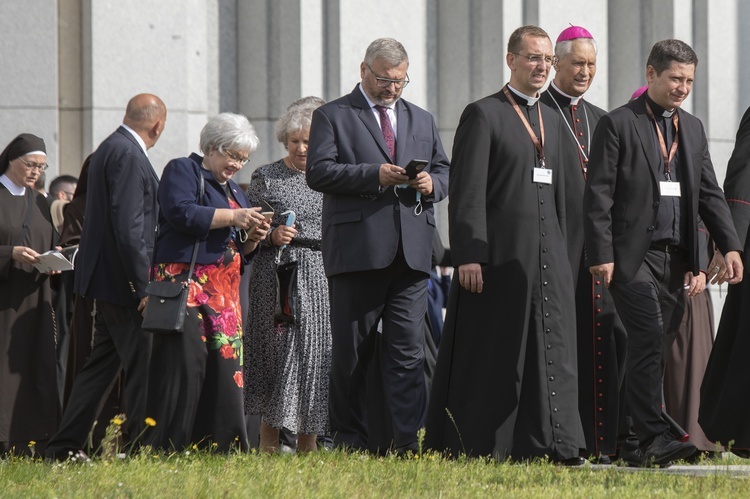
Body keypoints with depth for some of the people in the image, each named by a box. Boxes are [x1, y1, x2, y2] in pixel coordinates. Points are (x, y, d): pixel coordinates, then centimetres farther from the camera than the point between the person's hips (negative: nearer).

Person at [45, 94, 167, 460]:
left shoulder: (111, 148, 15)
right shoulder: (128, 155, -16)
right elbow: (128, 228, -22)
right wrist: (145, 286, -21)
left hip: (108, 280, 10)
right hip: (124, 281, -10)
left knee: (102, 365, 13)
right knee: (143, 368, -5)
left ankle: (64, 448, 15)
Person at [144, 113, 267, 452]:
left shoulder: (234, 191, 25)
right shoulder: (182, 171, 4)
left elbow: (241, 254, 27)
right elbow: (180, 213, -15)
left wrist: (252, 238, 5)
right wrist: (232, 217, -13)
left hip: (224, 293, 7)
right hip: (185, 283, -7)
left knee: (224, 365, -1)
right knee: (183, 364, -14)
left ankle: (220, 447, -1)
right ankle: (166, 448, -15)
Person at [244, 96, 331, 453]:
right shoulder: (266, 178, 3)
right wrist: (271, 236, -14)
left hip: (324, 280, 3)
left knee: (319, 357, 0)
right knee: (282, 353, -8)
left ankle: (308, 445, 7)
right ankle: (269, 447, -3)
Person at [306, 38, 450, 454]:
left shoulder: (422, 120, 21)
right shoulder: (332, 116, 5)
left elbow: (444, 171, 22)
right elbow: (319, 172, -6)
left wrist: (431, 184, -2)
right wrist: (374, 175, -16)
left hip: (410, 252, 3)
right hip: (357, 249, -3)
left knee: (407, 350, -4)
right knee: (351, 352, 3)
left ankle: (407, 440, -7)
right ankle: (350, 440, 11)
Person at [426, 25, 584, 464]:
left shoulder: (551, 119, 18)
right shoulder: (483, 115, -4)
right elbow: (468, 192, -10)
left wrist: (560, 253, 17)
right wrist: (469, 255, -17)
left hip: (547, 256, 7)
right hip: (501, 257, -7)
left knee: (551, 348, 3)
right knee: (491, 353, -3)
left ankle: (549, 444, 4)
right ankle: (477, 445, 3)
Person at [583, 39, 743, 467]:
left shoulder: (693, 128, 17)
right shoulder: (618, 125, -2)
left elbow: (709, 193, 18)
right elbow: (598, 195, -6)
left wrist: (730, 245, 5)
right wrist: (601, 255, -13)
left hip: (675, 258, 6)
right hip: (633, 255, -6)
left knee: (654, 350, 6)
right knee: (650, 337, -17)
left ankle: (634, 438, 11)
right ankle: (654, 439, -21)